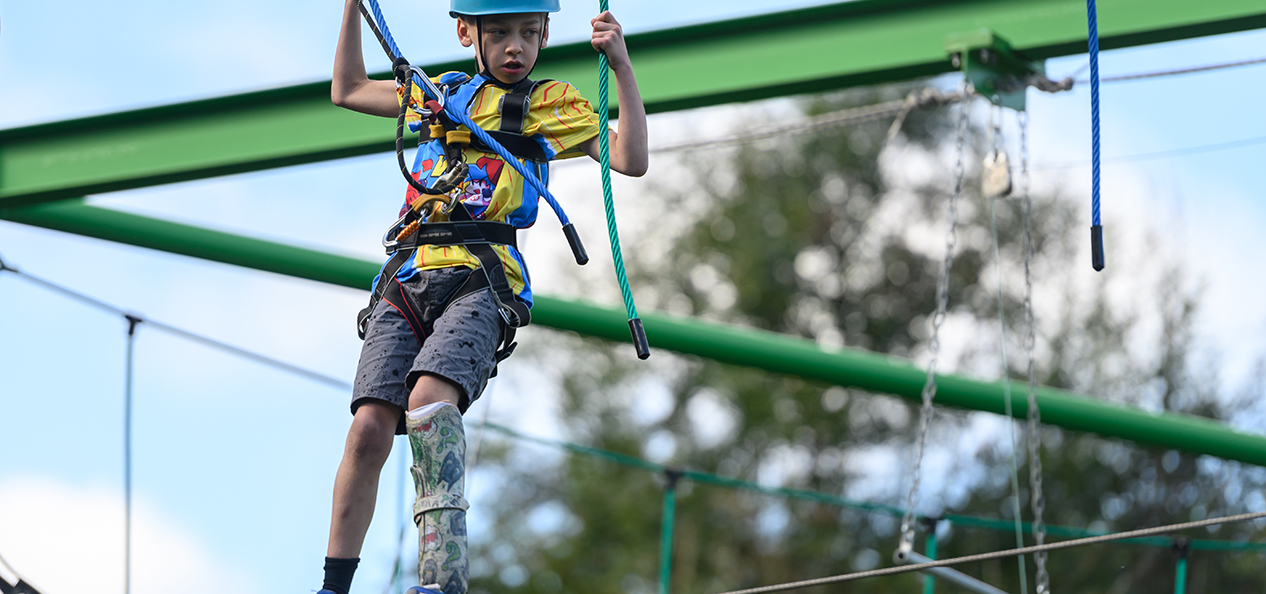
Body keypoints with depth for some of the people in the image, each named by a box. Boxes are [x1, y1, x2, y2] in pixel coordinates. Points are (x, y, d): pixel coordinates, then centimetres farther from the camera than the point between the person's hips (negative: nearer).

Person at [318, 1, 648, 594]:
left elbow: (630, 160, 2)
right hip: (409, 278, 4)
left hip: (482, 282, -4)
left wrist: (622, 67, -6)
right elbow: (347, 91, 36)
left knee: (429, 395, -32)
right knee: (369, 427, -14)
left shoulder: (553, 104, 13)